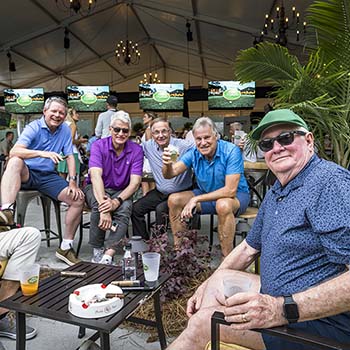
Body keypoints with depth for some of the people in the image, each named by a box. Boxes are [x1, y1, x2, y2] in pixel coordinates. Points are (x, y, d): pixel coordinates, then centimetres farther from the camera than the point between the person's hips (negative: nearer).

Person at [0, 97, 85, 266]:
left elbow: (70, 156, 4)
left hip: (48, 176, 4)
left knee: (78, 198, -14)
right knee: (15, 161, -35)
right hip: (27, 174, -3)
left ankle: (66, 247, -4)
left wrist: (73, 181, -10)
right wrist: (42, 153, -41)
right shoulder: (33, 128, -9)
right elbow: (14, 152, -24)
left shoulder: (65, 130, 5)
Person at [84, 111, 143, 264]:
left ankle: (108, 255, -35)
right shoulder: (98, 146, -11)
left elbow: (135, 182, -15)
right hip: (96, 188, -1)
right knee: (98, 206, -34)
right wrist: (104, 206, -40)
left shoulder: (136, 150, -7)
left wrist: (117, 201, -33)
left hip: (121, 191, 1)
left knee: (125, 208, -31)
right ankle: (97, 252, -17)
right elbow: (96, 176, -25)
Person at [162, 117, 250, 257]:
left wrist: (196, 199, -27)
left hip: (237, 196, -5)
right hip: (207, 195, 5)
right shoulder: (194, 153, -8)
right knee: (174, 200, -10)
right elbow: (170, 174, -15)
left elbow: (230, 190, -29)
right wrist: (167, 164, -41)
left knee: (223, 205, -39)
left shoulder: (231, 151, -24)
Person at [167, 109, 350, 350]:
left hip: (324, 319, -9)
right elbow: (249, 247, 17)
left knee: (202, 323, -13)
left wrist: (284, 309, -33)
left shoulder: (330, 181, -20)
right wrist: (207, 285, 13)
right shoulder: (276, 192, 9)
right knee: (217, 280, 13)